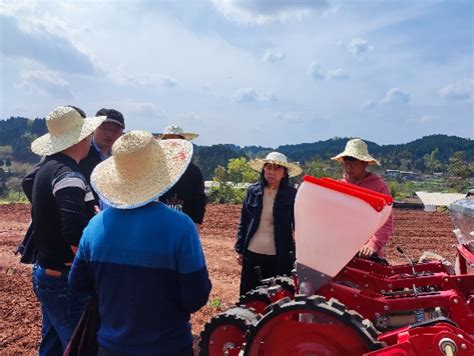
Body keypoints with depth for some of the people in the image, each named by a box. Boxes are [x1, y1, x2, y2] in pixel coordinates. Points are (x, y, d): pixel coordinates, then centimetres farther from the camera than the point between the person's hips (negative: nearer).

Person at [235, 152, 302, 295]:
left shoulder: (292, 195, -5)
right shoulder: (253, 191, 0)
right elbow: (243, 222, 6)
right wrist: (240, 249, 5)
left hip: (279, 256, -2)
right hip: (252, 253, 2)